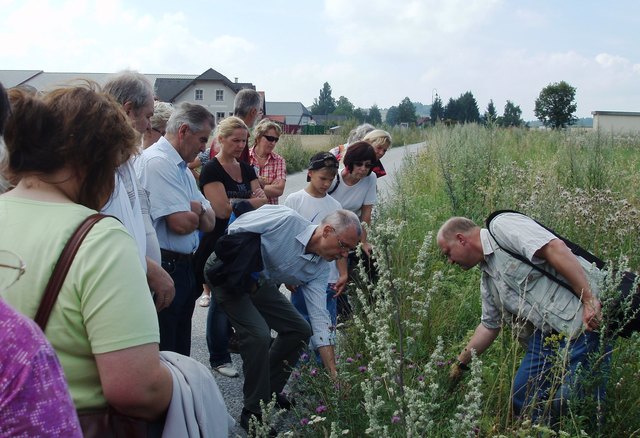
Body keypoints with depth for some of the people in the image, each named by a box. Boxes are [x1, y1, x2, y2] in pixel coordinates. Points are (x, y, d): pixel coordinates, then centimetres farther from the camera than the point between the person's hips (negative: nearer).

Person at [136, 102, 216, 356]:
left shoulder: (181, 167, 16)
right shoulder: (158, 161, -16)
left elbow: (209, 222, 12)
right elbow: (181, 223, -23)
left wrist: (196, 209, -10)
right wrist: (197, 212, -1)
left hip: (184, 268, 10)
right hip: (164, 269, -10)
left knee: (181, 349, 19)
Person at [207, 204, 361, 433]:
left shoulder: (320, 268, -8)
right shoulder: (286, 220, -29)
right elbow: (234, 230, -22)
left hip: (260, 284, 8)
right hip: (229, 270, -8)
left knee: (299, 329, 6)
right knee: (259, 334, -23)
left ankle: (269, 391, 23)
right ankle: (254, 411, -7)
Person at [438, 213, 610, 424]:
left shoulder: (502, 226, -8)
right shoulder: (488, 279, 19)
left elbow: (555, 248, -20)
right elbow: (489, 325, 28)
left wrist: (589, 300, -24)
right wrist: (460, 363, 33)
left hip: (587, 320, -9)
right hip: (547, 333, 9)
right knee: (523, 397, 7)